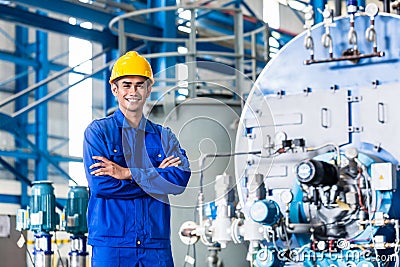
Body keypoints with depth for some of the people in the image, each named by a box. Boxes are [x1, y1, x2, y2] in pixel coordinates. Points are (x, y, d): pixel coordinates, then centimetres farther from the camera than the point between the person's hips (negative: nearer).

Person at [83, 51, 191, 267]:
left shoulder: (164, 136, 14)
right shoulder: (98, 131, 5)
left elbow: (181, 178, -4)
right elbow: (100, 184, -9)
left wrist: (126, 173, -10)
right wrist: (156, 176, -5)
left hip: (156, 245, 3)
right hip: (110, 243, -2)